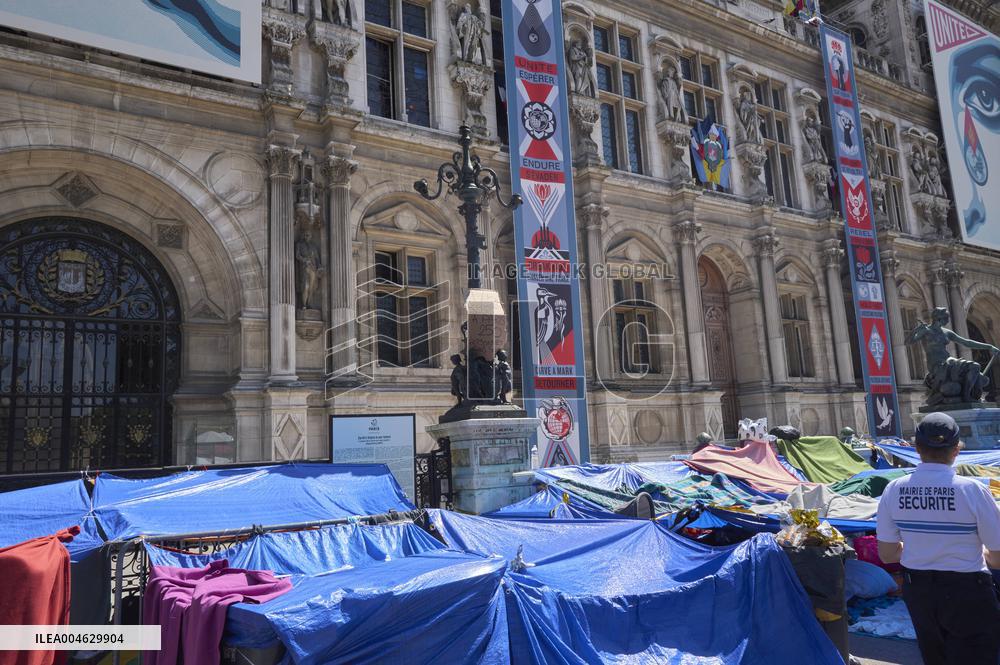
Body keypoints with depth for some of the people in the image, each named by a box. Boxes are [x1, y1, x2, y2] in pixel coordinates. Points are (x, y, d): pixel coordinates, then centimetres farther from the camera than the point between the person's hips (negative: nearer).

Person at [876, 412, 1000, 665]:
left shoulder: (894, 490, -9)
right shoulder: (972, 490, -19)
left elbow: (887, 555, 0)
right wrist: (979, 550, 11)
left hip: (916, 590, 4)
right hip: (967, 595, -4)